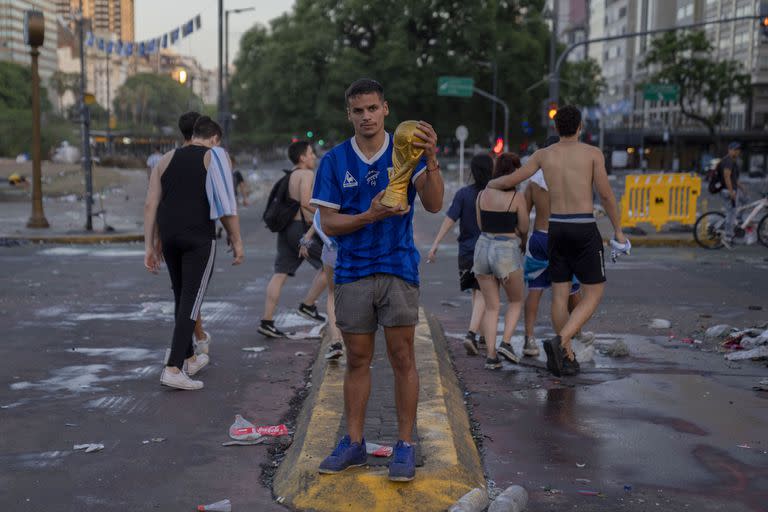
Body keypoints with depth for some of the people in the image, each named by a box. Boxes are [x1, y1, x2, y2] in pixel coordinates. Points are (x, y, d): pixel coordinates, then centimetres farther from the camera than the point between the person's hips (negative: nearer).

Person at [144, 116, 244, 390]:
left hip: (169, 236, 5)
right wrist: (236, 241, 1)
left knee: (181, 297, 18)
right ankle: (173, 368, -12)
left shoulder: (167, 159, 16)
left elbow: (150, 205, 9)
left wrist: (149, 246, 10)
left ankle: (189, 359, 31)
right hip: (199, 238, -5)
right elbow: (226, 205, -6)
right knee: (191, 301, -5)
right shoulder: (216, 157, 3)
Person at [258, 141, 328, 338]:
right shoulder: (307, 174, -8)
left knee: (280, 274, 4)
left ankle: (266, 321, 0)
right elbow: (305, 202, -20)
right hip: (301, 228, -9)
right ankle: (307, 305, 7)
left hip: (286, 227, 9)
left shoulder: (290, 176, 20)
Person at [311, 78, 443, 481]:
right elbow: (328, 223, -1)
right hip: (352, 272, 2)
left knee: (402, 359, 0)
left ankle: (405, 445, 11)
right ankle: (354, 443, 20)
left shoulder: (406, 151, -1)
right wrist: (370, 216, -18)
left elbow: (433, 204, -14)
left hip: (398, 269, -1)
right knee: (357, 360, 9)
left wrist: (431, 161, -31)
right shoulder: (334, 161, 2)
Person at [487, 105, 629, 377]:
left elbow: (511, 180, 9)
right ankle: (559, 341, -18)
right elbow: (606, 195, -5)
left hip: (556, 230, 4)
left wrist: (492, 183, 32)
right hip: (584, 230, -4)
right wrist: (618, 230, 5)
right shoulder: (593, 153, -5)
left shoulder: (543, 154, 4)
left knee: (560, 295, 11)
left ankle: (568, 358, 13)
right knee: (594, 295, 3)